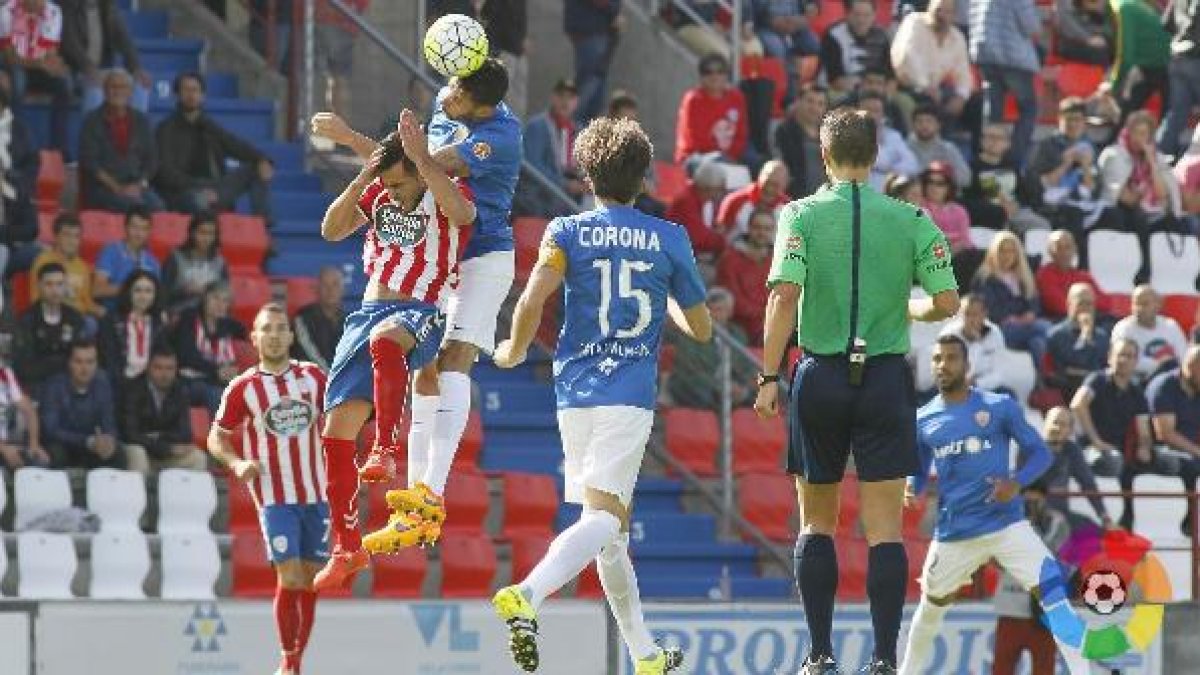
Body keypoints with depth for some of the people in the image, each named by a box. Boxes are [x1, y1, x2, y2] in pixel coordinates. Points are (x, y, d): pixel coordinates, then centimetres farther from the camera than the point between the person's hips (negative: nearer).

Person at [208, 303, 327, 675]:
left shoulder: (314, 377, 6)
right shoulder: (242, 388, -2)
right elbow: (216, 438, 4)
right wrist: (237, 463, -14)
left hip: (316, 494, 3)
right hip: (275, 497, -3)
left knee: (310, 582, 6)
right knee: (290, 578, -14)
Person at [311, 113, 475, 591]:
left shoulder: (446, 196, -5)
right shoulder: (378, 194, 11)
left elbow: (462, 212, -30)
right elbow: (331, 230, 4)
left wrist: (421, 157, -30)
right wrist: (361, 179, -8)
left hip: (422, 313, -6)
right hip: (369, 313, 6)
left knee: (385, 338, -44)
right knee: (336, 428, -1)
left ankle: (387, 448, -42)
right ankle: (347, 547, 8)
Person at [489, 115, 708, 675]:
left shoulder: (567, 232, 3)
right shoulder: (670, 239, 5)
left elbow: (532, 300, -12)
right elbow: (702, 329, 12)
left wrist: (515, 351, 6)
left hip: (575, 392, 3)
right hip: (631, 396, -2)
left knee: (608, 524, 15)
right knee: (603, 520, -14)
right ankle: (525, 596, -41)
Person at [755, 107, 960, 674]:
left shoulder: (802, 215, -2)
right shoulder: (909, 220, 1)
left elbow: (784, 296, -12)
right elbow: (947, 303, -1)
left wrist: (769, 377, -9)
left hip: (820, 376, 0)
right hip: (886, 376, 0)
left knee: (816, 522, 12)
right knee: (884, 528, -1)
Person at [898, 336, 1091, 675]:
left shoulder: (1000, 407, -2)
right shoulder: (923, 421, 6)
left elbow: (1039, 452, 2)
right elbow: (918, 472, 17)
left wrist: (1017, 482, -17)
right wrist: (911, 490, -7)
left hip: (1006, 523, -3)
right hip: (954, 532, 3)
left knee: (1052, 588, -20)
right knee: (932, 605, 18)